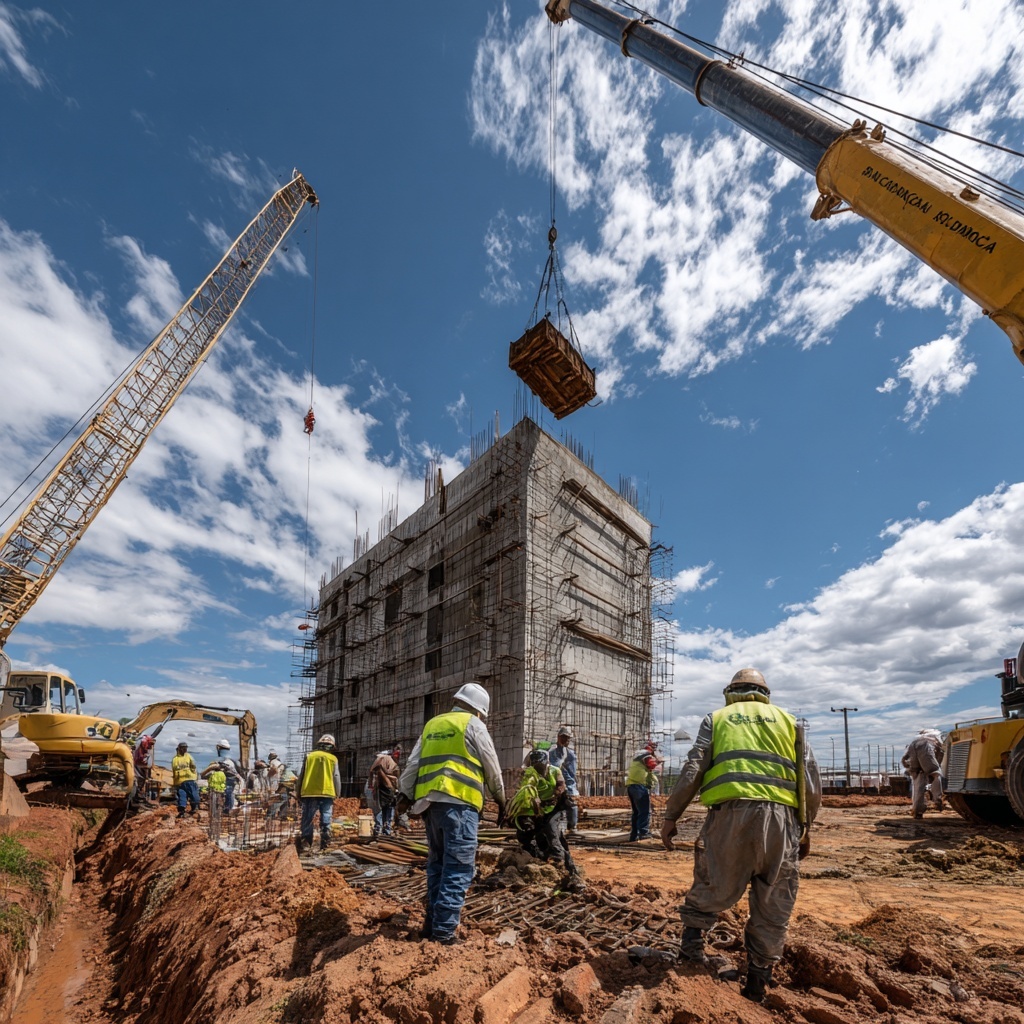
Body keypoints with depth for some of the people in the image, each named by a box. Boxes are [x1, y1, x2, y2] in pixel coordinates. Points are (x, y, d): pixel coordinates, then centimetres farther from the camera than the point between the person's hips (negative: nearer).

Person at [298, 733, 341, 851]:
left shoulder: (309, 756, 6)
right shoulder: (333, 758, 5)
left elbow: (301, 776, 7)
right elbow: (336, 778, 5)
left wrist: (299, 794, 14)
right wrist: (337, 795, 13)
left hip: (309, 793, 1)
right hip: (327, 794, 0)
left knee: (307, 820, 6)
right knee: (326, 821, 5)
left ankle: (304, 844, 1)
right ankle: (325, 845, 3)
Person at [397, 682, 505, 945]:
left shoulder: (432, 724, 19)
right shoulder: (473, 724, 3)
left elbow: (413, 763, 13)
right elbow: (492, 767, 7)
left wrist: (404, 795, 12)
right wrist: (500, 799, 18)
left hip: (429, 800, 7)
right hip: (458, 801, -6)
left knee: (437, 863, 16)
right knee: (458, 867, -3)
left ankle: (433, 923, 20)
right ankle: (444, 930, -5)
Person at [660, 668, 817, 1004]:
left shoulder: (717, 718, 17)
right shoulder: (787, 720, 21)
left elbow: (692, 771, 6)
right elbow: (811, 782, 15)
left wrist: (671, 816, 10)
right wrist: (804, 825, 25)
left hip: (729, 810, -1)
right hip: (779, 813, 1)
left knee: (714, 885, 16)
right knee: (773, 904, 13)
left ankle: (691, 941, 5)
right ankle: (757, 983, 19)